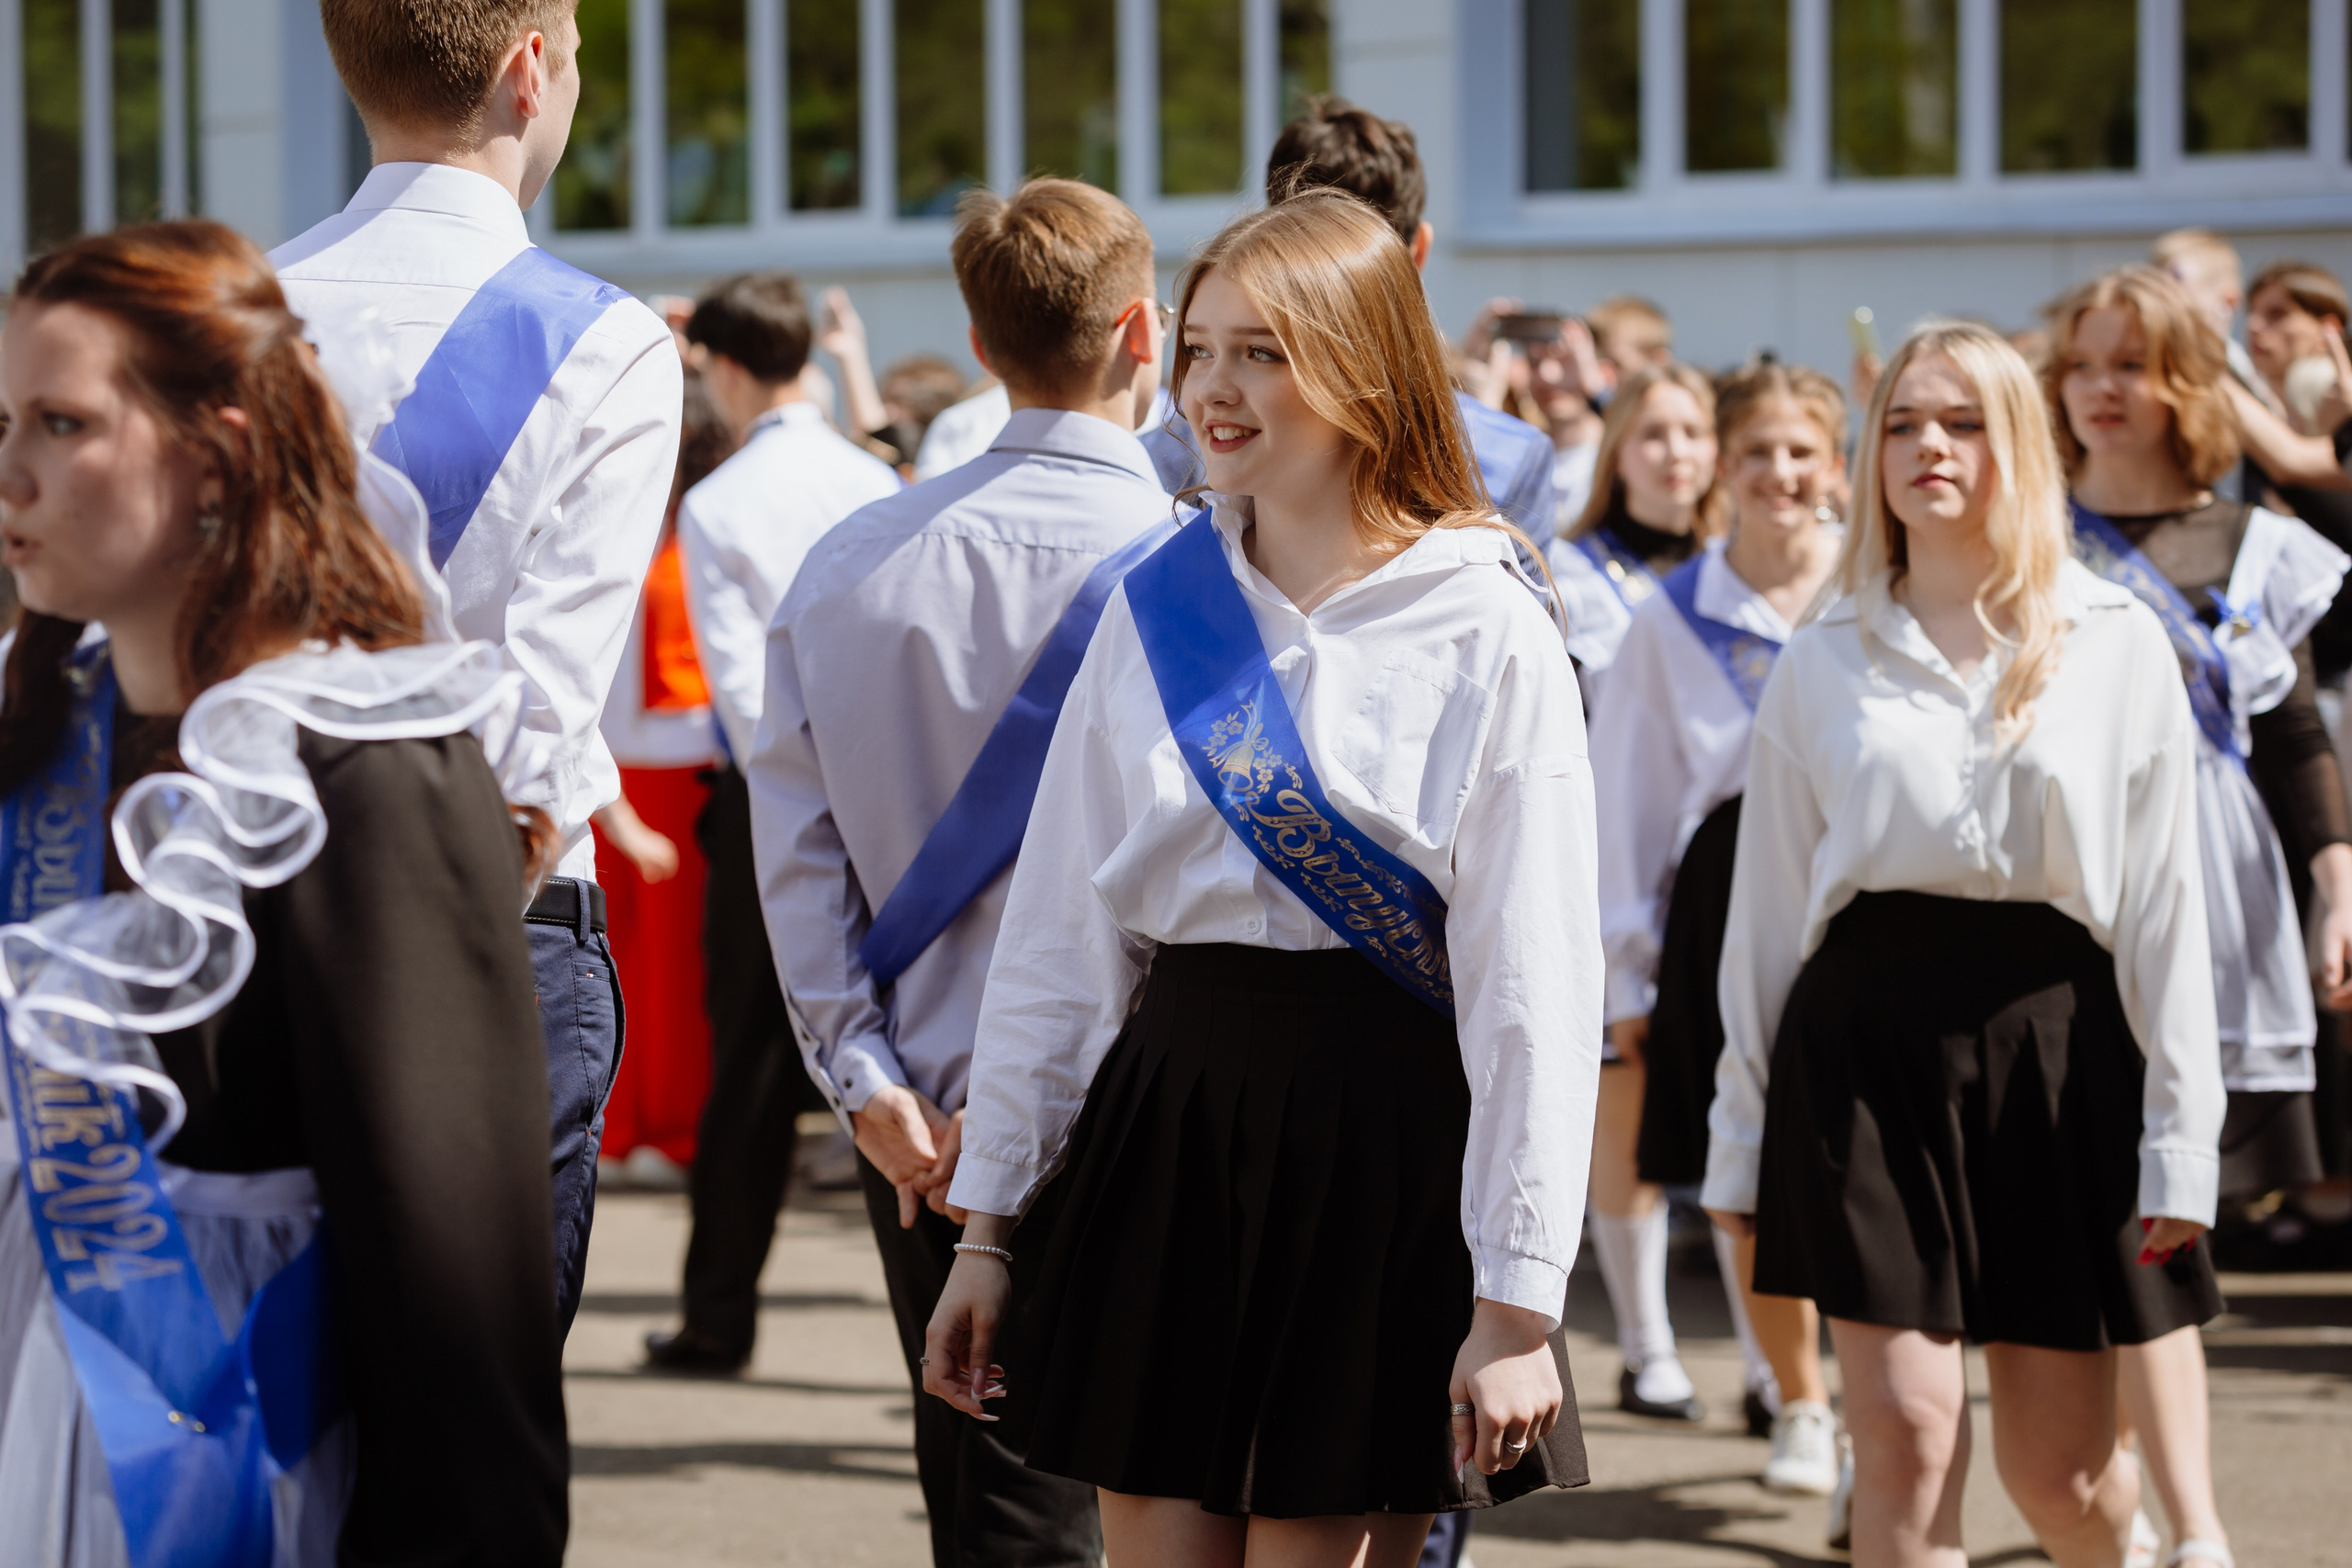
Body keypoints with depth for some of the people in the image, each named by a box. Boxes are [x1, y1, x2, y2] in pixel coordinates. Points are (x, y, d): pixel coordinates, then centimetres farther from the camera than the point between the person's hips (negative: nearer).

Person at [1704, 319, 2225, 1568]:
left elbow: (2165, 902, 2)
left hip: (2051, 1036, -1)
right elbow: (1767, 904, 11)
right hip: (1867, 1035, 1)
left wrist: (2180, 1136, -3)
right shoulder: (1823, 663, 8)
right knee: (1903, 1434, -9)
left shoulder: (2118, 647, 5)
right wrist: (1740, 1136, 8)